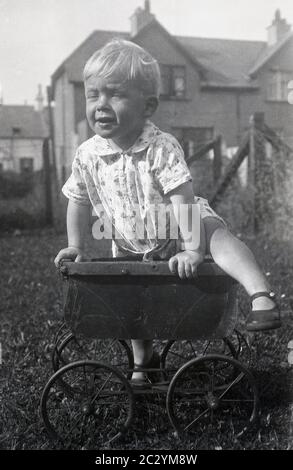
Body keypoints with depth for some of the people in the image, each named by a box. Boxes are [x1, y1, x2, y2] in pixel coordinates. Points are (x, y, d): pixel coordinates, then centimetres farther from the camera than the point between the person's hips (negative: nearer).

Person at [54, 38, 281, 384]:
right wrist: (75, 246, -1)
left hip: (177, 230, -4)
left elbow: (184, 200, -31)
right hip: (130, 246, 4)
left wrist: (191, 249, -38)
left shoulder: (161, 148, -27)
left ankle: (262, 296, -40)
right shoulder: (87, 155, -13)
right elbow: (79, 200, 2)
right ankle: (142, 359, 28)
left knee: (218, 235, -31)